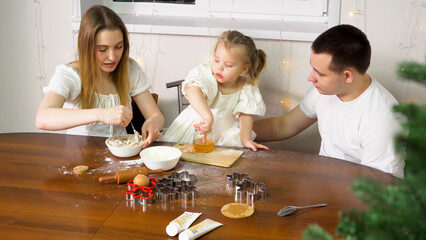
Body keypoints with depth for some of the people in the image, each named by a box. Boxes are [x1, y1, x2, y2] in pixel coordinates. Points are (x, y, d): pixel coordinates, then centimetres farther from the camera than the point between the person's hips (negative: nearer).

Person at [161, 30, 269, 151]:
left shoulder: (247, 89, -13)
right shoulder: (205, 74, -25)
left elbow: (245, 115, -9)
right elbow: (192, 90, -47)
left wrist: (245, 139, -26)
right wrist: (208, 116, -62)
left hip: (226, 133, 2)